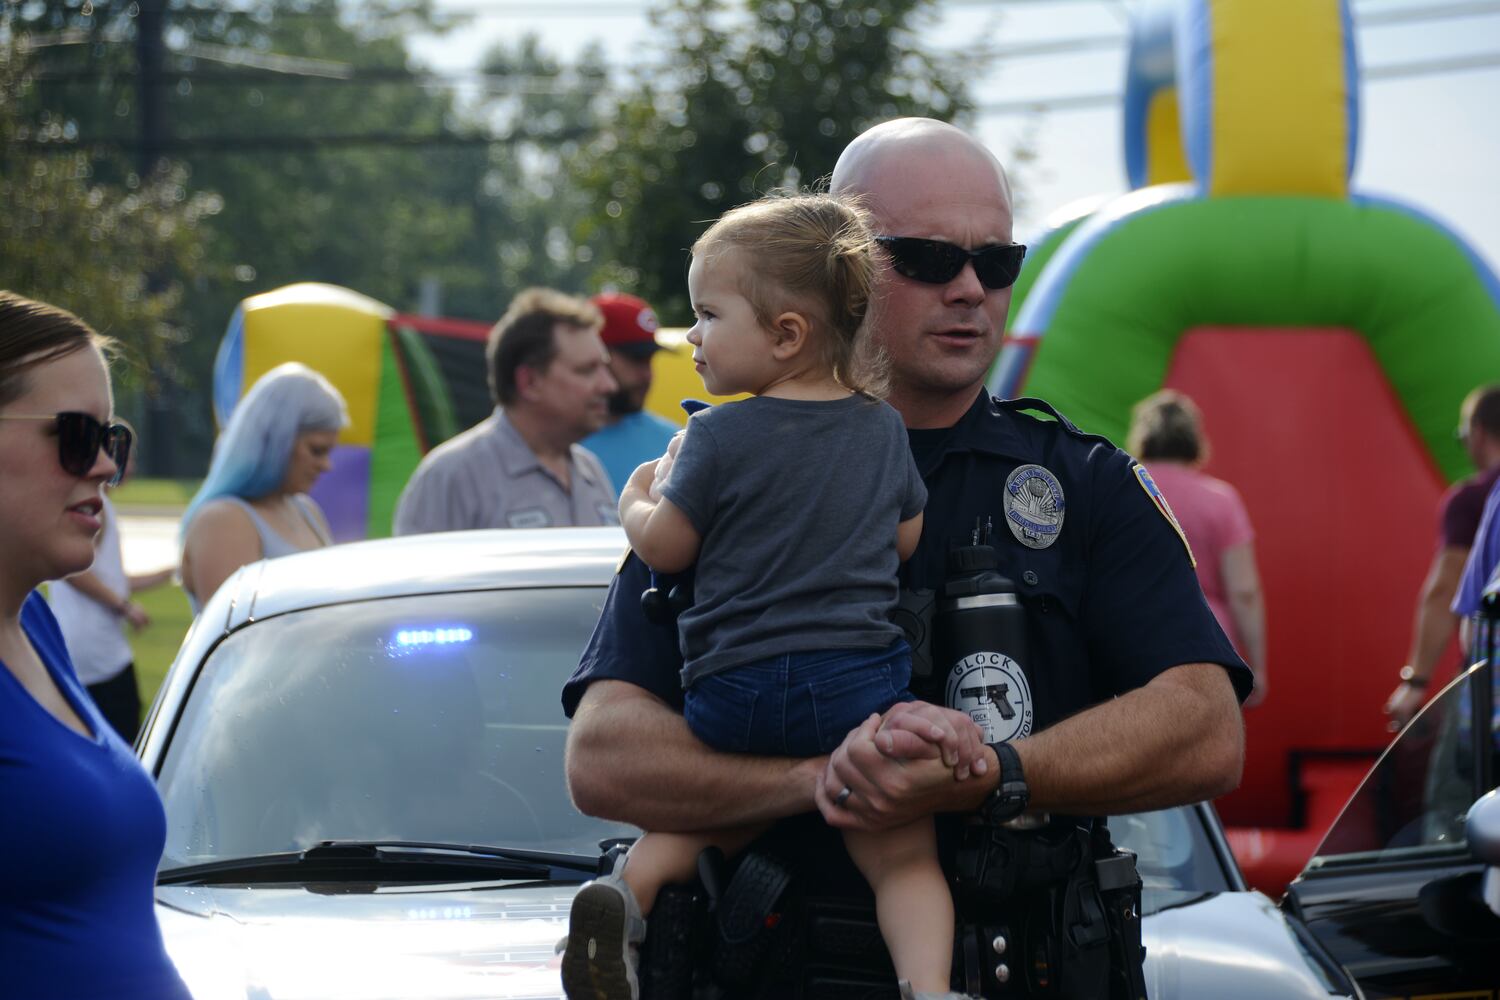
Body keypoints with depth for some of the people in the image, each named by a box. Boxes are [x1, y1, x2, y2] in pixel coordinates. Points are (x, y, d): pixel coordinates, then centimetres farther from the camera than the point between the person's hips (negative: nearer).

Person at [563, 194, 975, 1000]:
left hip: (734, 690, -1)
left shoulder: (720, 436, -5)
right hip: (861, 678, 1)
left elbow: (665, 548, -2)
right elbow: (907, 540, 16)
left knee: (708, 817, 21)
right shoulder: (884, 428, 8)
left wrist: (636, 504, 19)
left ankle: (631, 886, -7)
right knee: (902, 857, 5)